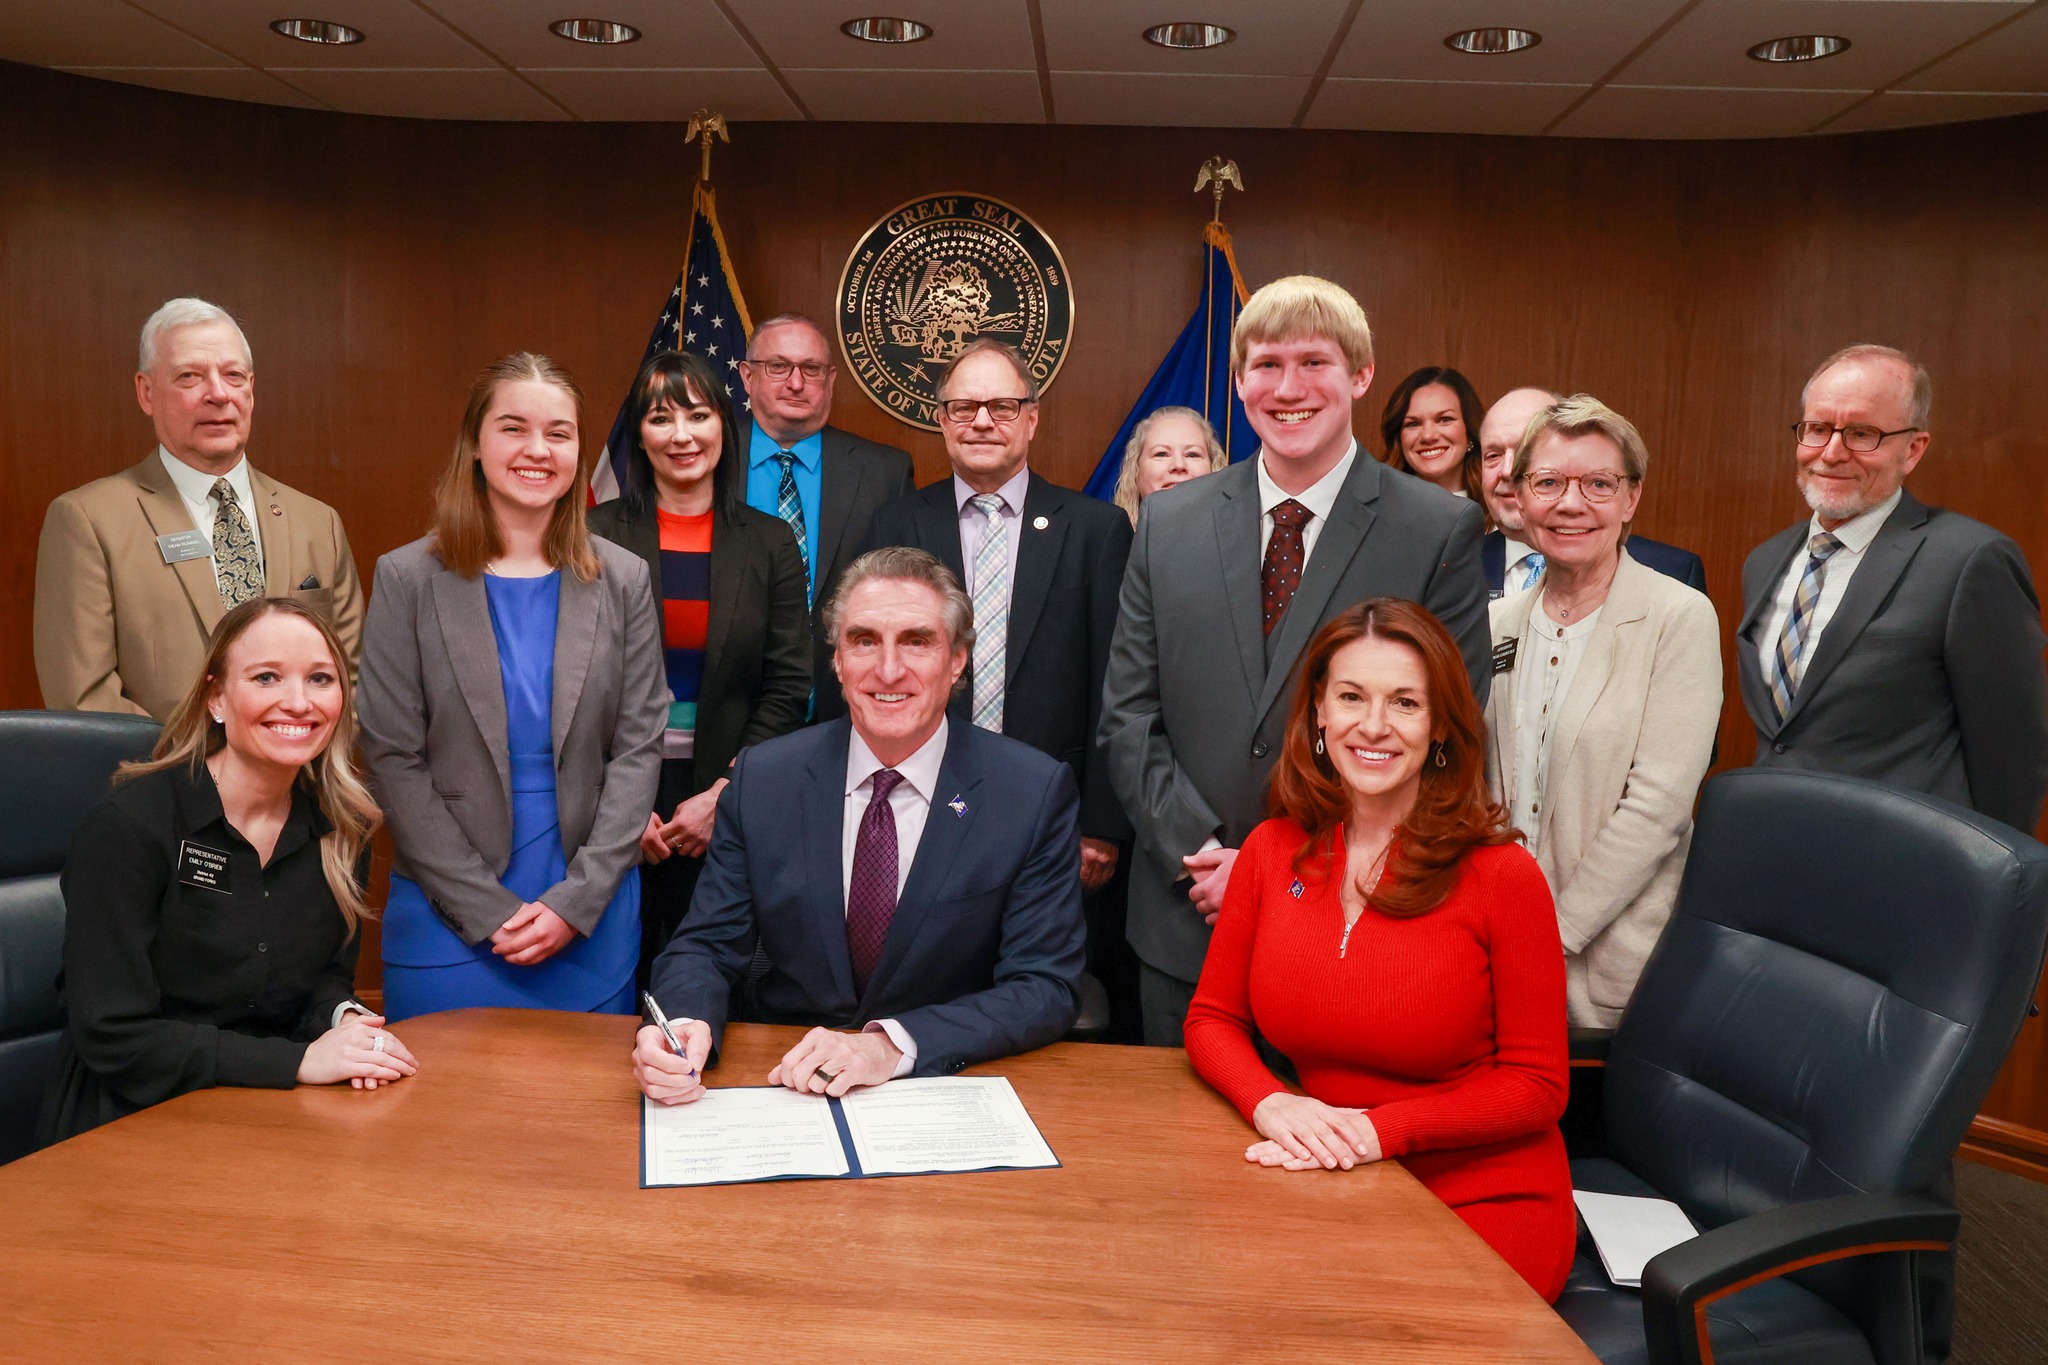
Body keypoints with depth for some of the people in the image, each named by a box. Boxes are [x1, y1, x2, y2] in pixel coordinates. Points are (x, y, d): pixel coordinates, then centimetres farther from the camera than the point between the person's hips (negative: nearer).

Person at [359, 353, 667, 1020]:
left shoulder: (623, 581, 3)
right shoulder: (408, 579, -2)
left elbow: (639, 747, 0)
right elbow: (393, 759, -5)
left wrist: (577, 900, -9)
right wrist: (486, 909, -11)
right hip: (448, 921, -1)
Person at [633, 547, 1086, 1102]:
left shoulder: (1037, 791, -7)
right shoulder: (761, 779, 1)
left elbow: (1046, 988, -10)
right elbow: (706, 947, 3)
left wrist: (894, 1044, -25)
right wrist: (685, 1024, -22)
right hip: (784, 1085, 2)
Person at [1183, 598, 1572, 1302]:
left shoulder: (1502, 875, -11)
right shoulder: (1271, 851, 1)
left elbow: (1537, 1084, -7)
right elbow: (1212, 1017, 7)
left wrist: (1378, 1130, -19)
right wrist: (1270, 1102, -14)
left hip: (1484, 1207, -3)